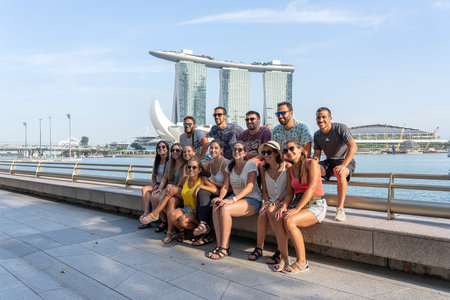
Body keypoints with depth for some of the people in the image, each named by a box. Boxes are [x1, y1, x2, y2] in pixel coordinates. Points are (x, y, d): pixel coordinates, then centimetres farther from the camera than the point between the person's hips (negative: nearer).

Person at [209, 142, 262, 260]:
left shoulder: (251, 164, -7)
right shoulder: (230, 167, 12)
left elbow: (249, 187, -18)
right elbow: (225, 186, 6)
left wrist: (233, 199, -29)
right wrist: (220, 198, -16)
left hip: (252, 200, -6)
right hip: (236, 198, 6)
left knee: (225, 208, -31)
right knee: (216, 207, -24)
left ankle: (225, 248, -24)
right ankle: (219, 245, -21)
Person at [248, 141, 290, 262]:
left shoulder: (287, 166, -8)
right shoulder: (264, 169, 7)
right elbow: (264, 191, 12)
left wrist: (278, 201, -17)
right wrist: (267, 202, -6)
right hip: (270, 202, 4)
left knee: (271, 211, -31)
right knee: (262, 213, -26)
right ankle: (259, 248, -18)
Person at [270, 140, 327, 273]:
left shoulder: (311, 163, -8)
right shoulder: (290, 170, 14)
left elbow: (311, 188, -18)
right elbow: (289, 192, 11)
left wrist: (296, 209, -25)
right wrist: (284, 206, -11)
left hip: (316, 204, -6)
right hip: (297, 202, 6)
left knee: (289, 221, -31)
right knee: (276, 217, -23)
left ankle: (302, 262, -17)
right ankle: (284, 258, -15)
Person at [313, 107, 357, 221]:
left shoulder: (340, 128, -16)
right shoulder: (317, 135, 3)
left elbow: (353, 147, -24)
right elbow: (316, 154, 5)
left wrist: (343, 165, -34)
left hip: (346, 161, -5)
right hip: (329, 162, 5)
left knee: (340, 173, -39)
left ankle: (340, 208, -32)